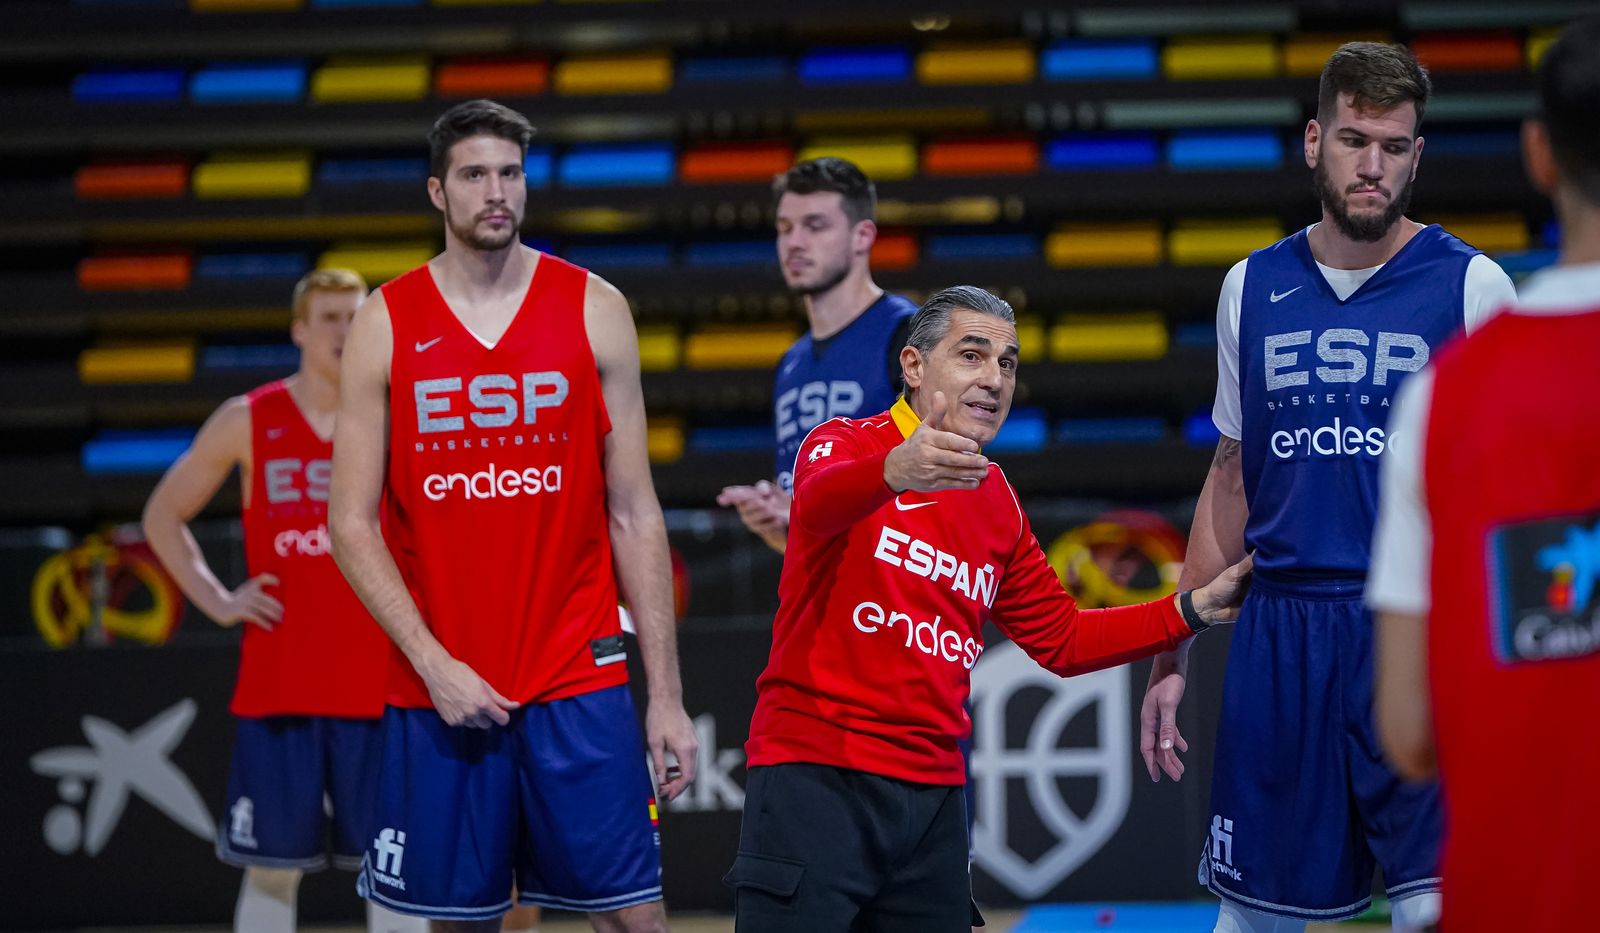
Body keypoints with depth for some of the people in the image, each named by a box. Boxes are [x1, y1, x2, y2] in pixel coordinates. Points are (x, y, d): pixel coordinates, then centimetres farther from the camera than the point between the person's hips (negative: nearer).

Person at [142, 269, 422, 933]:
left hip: (381, 690, 0)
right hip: (275, 690, 0)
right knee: (272, 870, 3)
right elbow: (163, 515, 14)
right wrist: (216, 601, 2)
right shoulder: (246, 422, 3)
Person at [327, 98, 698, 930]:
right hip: (438, 688, 0)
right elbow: (352, 525, 1)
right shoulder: (385, 324, 3)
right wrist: (435, 664, -10)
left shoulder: (594, 310, 4)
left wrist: (667, 694, 0)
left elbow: (634, 515, 4)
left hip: (578, 682, 0)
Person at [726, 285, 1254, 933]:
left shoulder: (997, 504, 15)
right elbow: (819, 504, -29)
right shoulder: (845, 443, -4)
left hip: (933, 795, 6)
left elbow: (1060, 640, 23)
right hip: (813, 774, -6)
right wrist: (893, 472, -52)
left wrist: (1194, 610, 13)